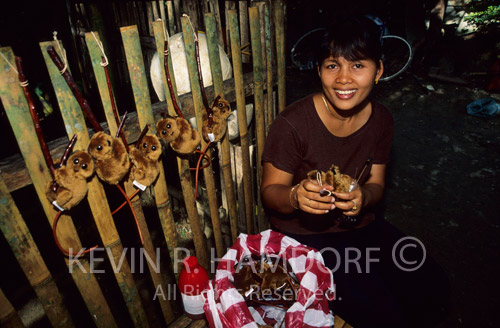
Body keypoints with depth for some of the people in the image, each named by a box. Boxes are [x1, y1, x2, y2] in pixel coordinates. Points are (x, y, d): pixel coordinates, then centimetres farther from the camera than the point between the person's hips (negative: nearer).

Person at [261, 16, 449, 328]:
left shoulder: (381, 120, -4)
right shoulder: (292, 124, -22)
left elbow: (376, 183, 5)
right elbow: (270, 191, -13)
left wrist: (364, 196, -20)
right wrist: (296, 196, -36)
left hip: (361, 224, 6)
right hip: (305, 235, -5)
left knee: (433, 288, -3)